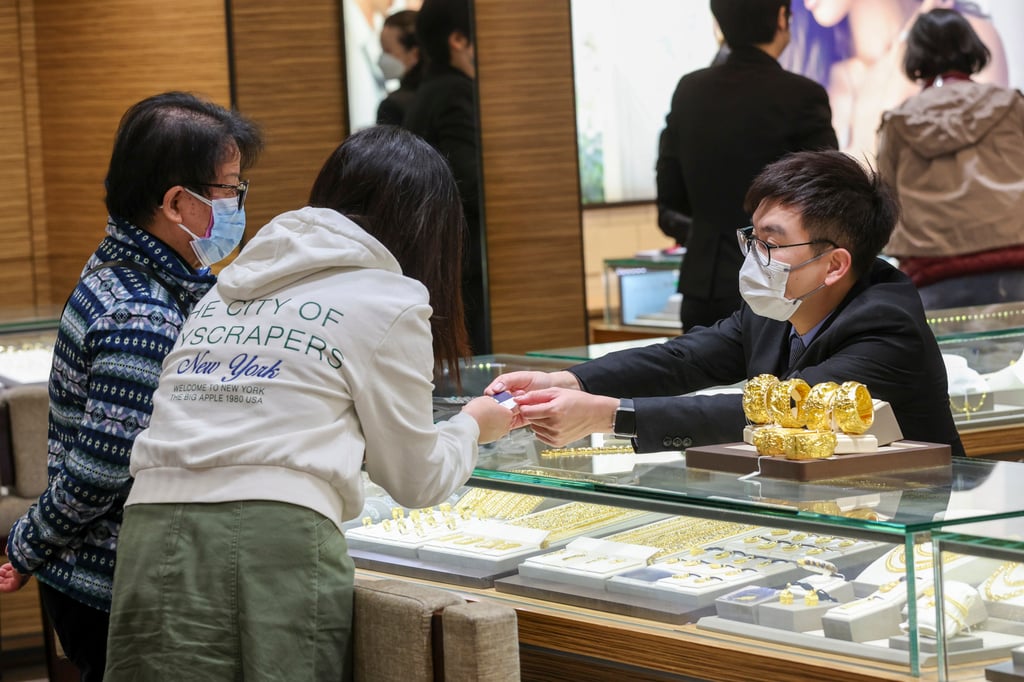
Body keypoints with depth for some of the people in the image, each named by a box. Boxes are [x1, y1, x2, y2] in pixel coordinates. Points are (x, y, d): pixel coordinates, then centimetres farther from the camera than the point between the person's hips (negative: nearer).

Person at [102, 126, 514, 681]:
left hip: (153, 531, 5)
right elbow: (416, 480, 12)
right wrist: (471, 426, 32)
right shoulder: (388, 302, 6)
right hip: (275, 539, -5)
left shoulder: (228, 286, 22)